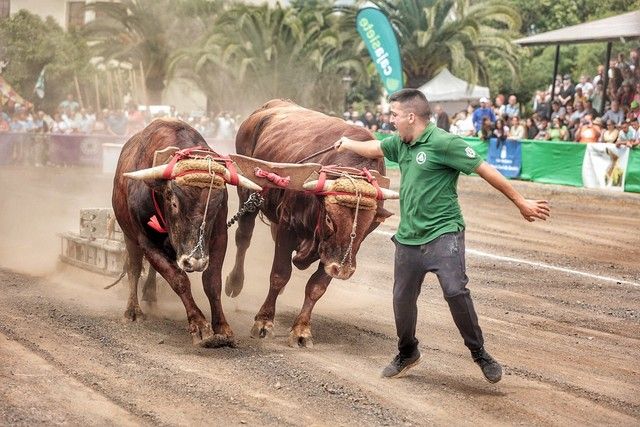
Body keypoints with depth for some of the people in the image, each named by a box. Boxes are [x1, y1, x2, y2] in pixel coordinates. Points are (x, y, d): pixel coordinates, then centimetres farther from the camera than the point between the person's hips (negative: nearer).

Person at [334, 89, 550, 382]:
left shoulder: (444, 143, -15)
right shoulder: (400, 144, 7)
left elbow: (486, 171, -12)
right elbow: (375, 149, 30)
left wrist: (521, 203, -9)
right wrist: (348, 144, 44)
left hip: (443, 234, -7)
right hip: (408, 237, 7)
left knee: (455, 291, -20)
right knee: (402, 298, 12)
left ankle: (479, 353, -4)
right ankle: (407, 353, 34)